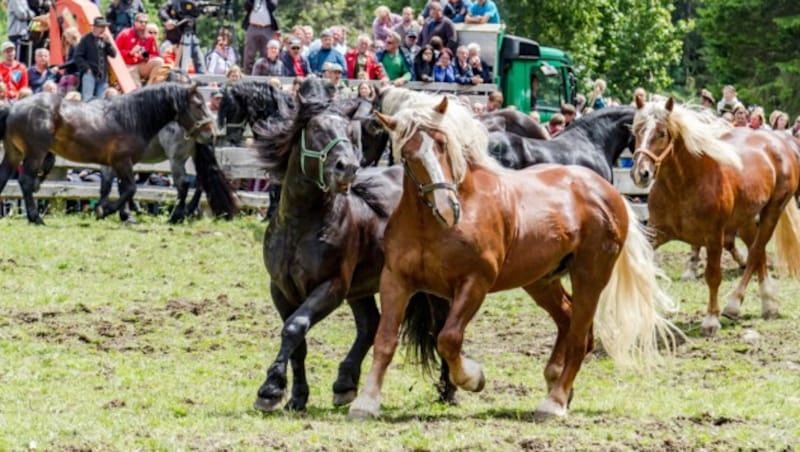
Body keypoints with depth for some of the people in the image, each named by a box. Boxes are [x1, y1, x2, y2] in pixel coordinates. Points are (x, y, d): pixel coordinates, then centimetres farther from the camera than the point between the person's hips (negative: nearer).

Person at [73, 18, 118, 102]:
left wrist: (108, 42, -8)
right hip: (90, 74, -5)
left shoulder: (105, 40, 11)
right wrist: (86, 68, -12)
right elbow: (78, 56, -6)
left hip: (102, 76, 5)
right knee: (87, 99, -11)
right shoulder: (86, 39, -4)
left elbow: (113, 54, 5)